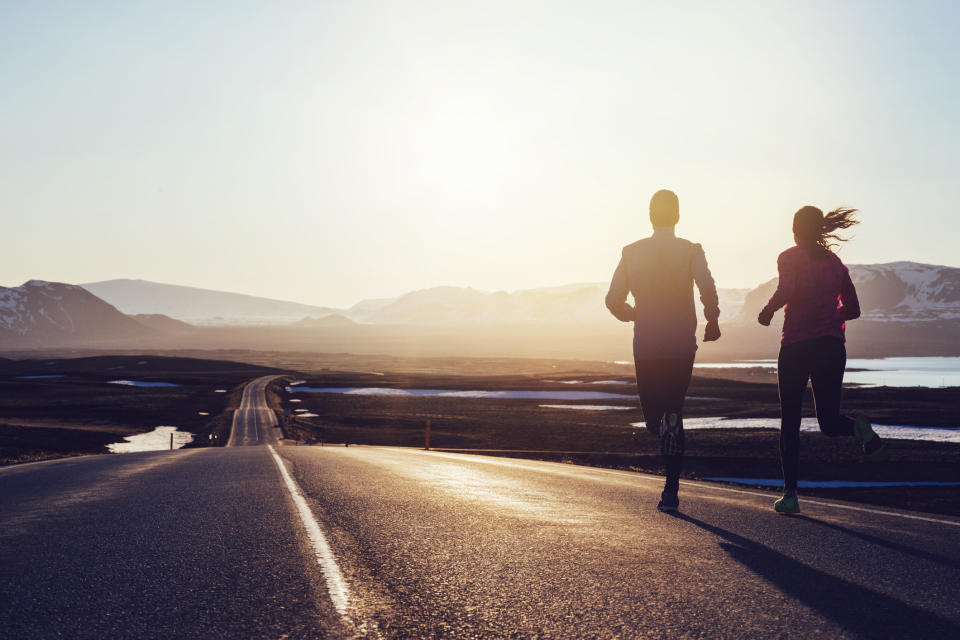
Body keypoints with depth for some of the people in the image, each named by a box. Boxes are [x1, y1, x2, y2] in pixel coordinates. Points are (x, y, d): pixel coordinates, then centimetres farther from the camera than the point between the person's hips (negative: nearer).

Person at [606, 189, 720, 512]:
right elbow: (708, 290, -17)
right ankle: (670, 490, 1)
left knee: (654, 415, 19)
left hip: (645, 346, 0)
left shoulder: (631, 252, 2)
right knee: (674, 411, 6)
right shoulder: (690, 251, -2)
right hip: (681, 346, 0)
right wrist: (712, 322, 1)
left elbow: (613, 300, 0)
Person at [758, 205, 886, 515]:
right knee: (829, 421, 13)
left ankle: (790, 495, 4)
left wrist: (767, 311, -3)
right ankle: (858, 427, -21)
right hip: (833, 347, 4)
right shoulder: (835, 263, 13)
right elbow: (853, 309, 15)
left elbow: (785, 292, -20)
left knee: (789, 424, 7)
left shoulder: (789, 257, -2)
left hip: (796, 346, -4)